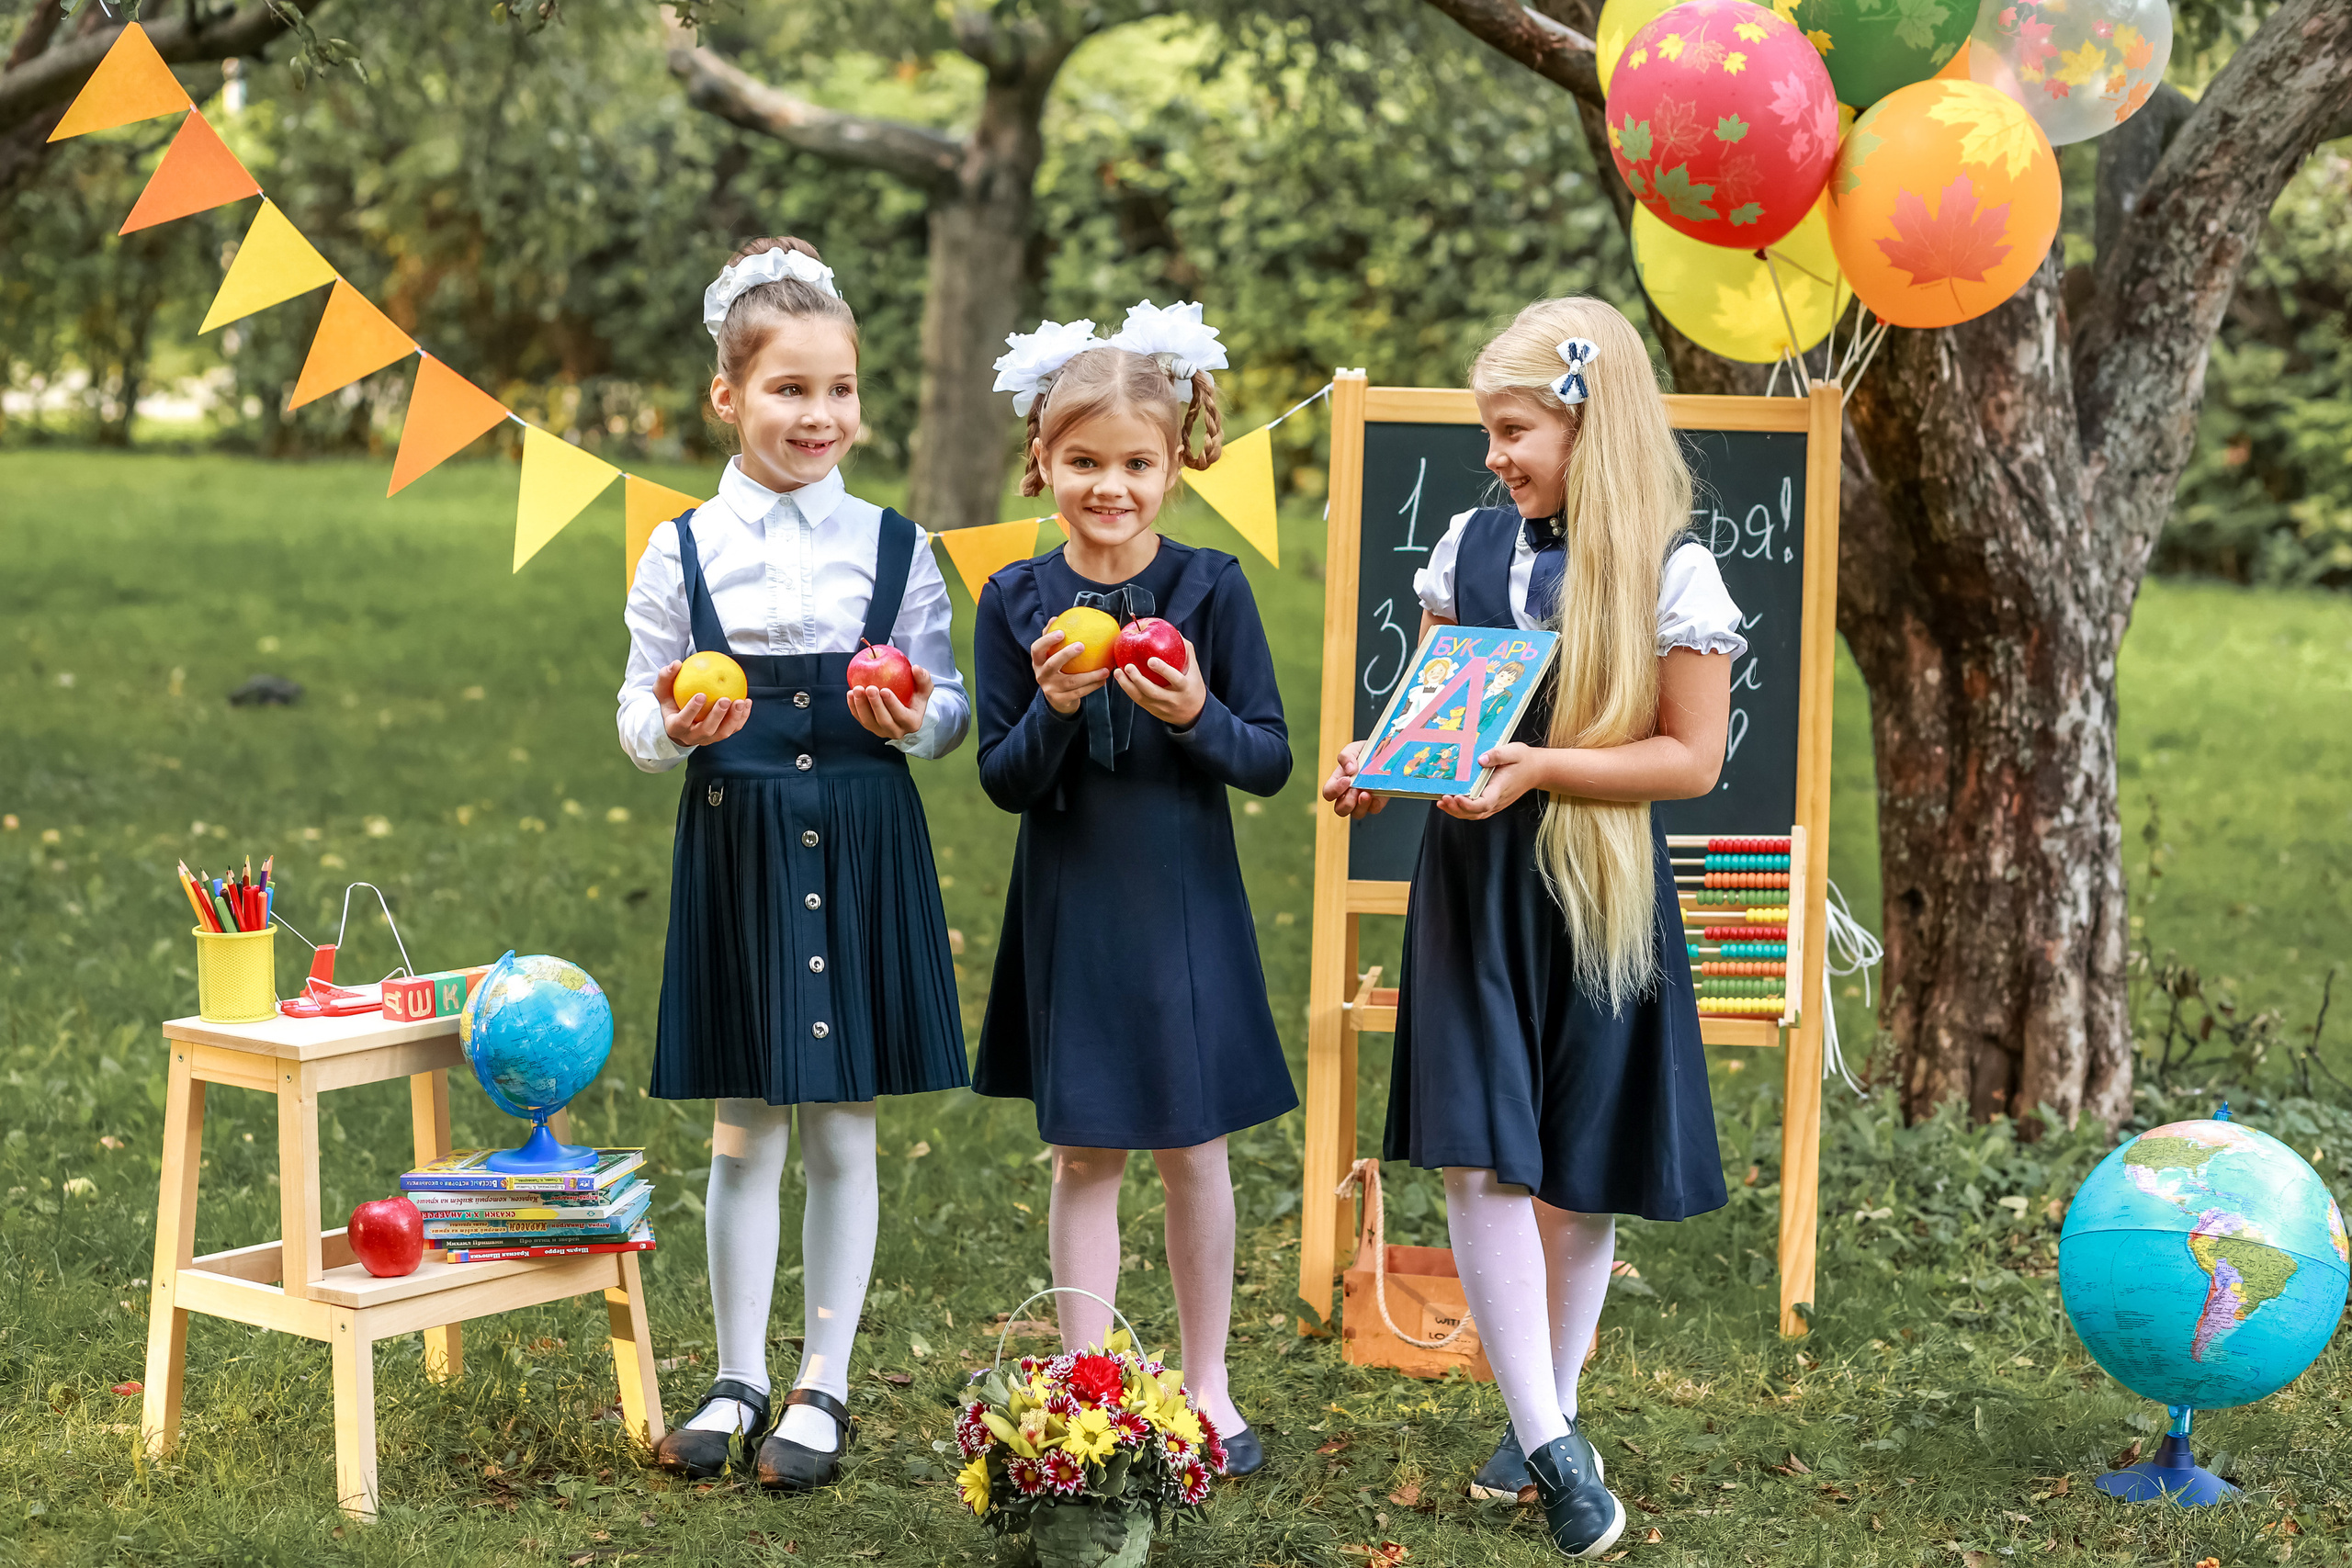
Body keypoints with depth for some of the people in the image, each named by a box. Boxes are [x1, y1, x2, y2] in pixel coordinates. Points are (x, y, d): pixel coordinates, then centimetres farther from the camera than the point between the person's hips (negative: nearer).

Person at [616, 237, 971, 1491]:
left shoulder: (893, 548, 3)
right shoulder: (683, 551, 1)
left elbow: (951, 705, 7)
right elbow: (636, 716, 5)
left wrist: (915, 719, -15)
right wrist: (674, 728, -17)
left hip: (861, 850, 0)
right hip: (735, 848, 0)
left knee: (844, 1134, 6)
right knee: (742, 1134, 7)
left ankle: (823, 1388, 18)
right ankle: (738, 1380, 21)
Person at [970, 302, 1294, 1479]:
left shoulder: (1212, 588, -7)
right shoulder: (1016, 601, -4)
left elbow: (1271, 762, -5)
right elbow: (1003, 781, -3)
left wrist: (1199, 716, -24)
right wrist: (1054, 708, -22)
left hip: (1184, 907, -1)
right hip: (1071, 908, 1)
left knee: (1192, 1150, 10)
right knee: (1082, 1156, 9)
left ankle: (1207, 1383, 24)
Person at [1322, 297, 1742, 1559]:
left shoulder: (1670, 575, -8)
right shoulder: (1470, 544, 5)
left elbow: (1691, 756, -10)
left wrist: (1540, 769, -21)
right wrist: (1379, 763, -7)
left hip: (1597, 889, -3)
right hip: (1470, 882, 3)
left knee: (1575, 1171, 7)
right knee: (1476, 1159, -6)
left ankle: (1545, 1413, 25)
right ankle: (1552, 1445, -1)